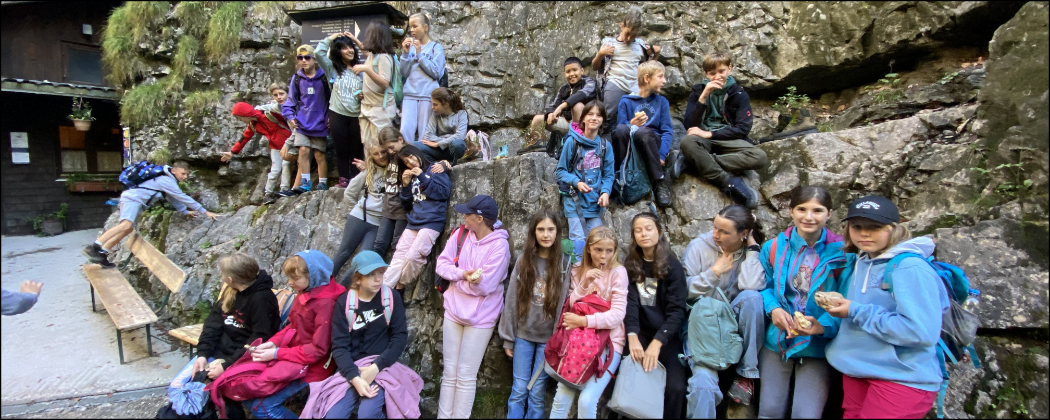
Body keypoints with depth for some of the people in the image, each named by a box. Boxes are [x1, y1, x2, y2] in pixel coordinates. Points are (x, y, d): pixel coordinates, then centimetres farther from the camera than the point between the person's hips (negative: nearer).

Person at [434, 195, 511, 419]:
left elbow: (484, 286, -22)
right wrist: (463, 274, -20)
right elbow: (442, 264, -3)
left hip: (480, 317, -5)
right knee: (449, 373, 14)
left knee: (465, 376, 5)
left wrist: (456, 278, -11)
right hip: (454, 311, 5)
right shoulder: (461, 234, -2)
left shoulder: (499, 245, -18)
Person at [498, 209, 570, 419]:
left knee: (537, 392, 8)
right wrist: (508, 337, 2)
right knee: (519, 390, 8)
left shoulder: (564, 263, -7)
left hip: (549, 337, -1)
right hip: (523, 334, 2)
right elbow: (512, 299, 1)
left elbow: (567, 302, -6)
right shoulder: (524, 260, -1)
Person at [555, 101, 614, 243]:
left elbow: (608, 175, 8)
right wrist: (576, 182, -17)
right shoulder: (572, 141, -6)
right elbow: (560, 170, -1)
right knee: (578, 240, -7)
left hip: (595, 201, 3)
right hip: (574, 199, -3)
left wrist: (605, 192, -11)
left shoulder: (605, 146, 3)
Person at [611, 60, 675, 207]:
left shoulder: (661, 101, 13)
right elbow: (619, 130, -1)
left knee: (642, 131, -34)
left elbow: (667, 131, 3)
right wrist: (631, 124, -23)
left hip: (652, 143, 1)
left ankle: (660, 182, -27)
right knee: (621, 129, -32)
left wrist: (661, 156, -13)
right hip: (629, 145, 0)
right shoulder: (626, 101, 7)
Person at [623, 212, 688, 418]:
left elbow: (677, 310, -12)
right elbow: (629, 302, -7)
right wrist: (632, 336, -24)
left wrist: (657, 342, -25)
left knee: (675, 387, -19)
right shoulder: (630, 265, 3)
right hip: (641, 333, 2)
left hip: (668, 335, -2)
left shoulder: (673, 266, -5)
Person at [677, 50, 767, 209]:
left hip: (729, 140, 1)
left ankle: (695, 162, -32)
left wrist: (710, 134, -14)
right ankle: (729, 183, -36)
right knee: (687, 141, -37)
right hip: (704, 141, -1)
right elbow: (690, 125, -6)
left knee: (760, 157, -30)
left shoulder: (739, 94, 6)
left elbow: (743, 129, -5)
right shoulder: (698, 92, 7)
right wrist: (703, 96, -15)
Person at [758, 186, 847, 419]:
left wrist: (825, 326, -23)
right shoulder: (773, 247, -2)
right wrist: (773, 308, -12)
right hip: (776, 342, 2)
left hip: (817, 347, -2)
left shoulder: (841, 252, -8)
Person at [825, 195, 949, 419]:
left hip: (903, 379, -7)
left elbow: (922, 331, -27)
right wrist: (837, 307, 1)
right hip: (857, 371, 7)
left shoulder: (910, 268, -18)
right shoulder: (857, 263, 6)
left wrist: (856, 312, -22)